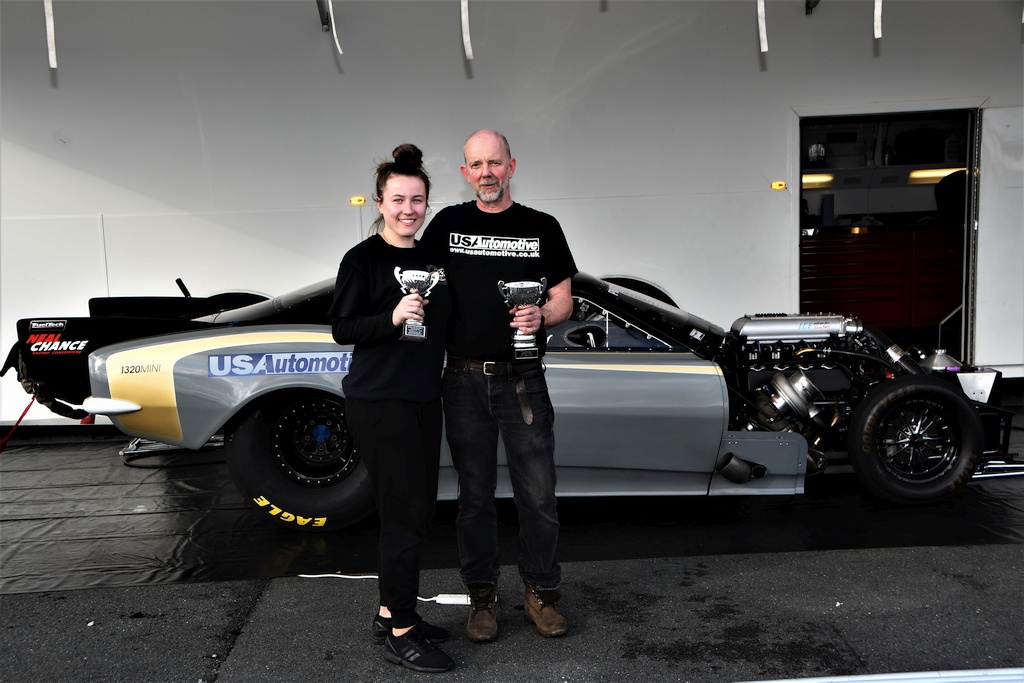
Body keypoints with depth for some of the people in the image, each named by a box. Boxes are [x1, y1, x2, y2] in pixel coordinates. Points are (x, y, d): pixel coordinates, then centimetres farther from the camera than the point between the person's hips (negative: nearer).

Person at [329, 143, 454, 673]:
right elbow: (341, 329, -12)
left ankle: (390, 613, 26)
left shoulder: (431, 258, 14)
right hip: (378, 401, -7)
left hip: (424, 398, 8)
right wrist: (392, 317, -23)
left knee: (419, 509, 10)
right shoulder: (363, 259, -7)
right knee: (405, 513, -6)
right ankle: (399, 634, 7)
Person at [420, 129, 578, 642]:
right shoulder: (447, 224, 8)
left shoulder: (541, 227, 7)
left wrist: (540, 315, -14)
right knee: (474, 494, 10)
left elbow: (563, 300, 7)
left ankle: (541, 593, 21)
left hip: (522, 380, 0)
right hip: (465, 379, 1)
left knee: (538, 493, 3)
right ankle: (482, 596, 24)